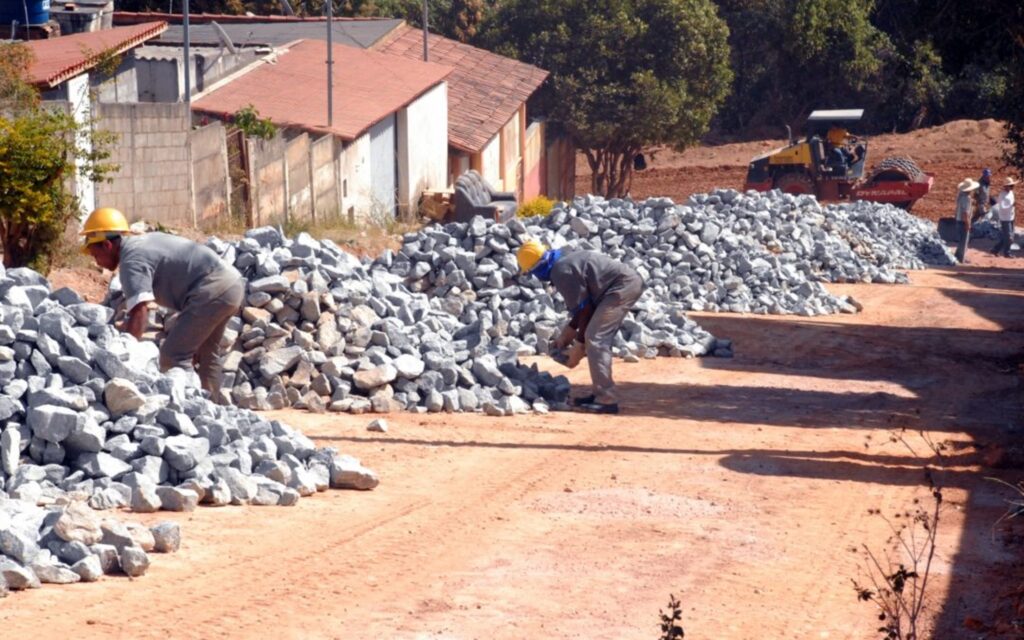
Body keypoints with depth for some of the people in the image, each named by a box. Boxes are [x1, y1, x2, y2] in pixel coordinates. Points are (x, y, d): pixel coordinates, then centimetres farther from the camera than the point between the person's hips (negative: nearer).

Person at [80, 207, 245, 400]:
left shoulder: (132, 261, -11)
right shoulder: (144, 242, 18)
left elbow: (139, 314, -22)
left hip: (212, 290, -10)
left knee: (173, 357, -9)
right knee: (206, 355, 24)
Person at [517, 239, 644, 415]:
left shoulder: (561, 271, -15)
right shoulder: (565, 261, 15)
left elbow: (584, 308, -12)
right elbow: (583, 305, 21)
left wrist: (579, 345, -5)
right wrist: (569, 331, 22)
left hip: (623, 286, -11)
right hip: (631, 282, 11)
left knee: (594, 339, -12)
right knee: (599, 339, 16)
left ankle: (606, 400, -15)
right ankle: (602, 394, 20)